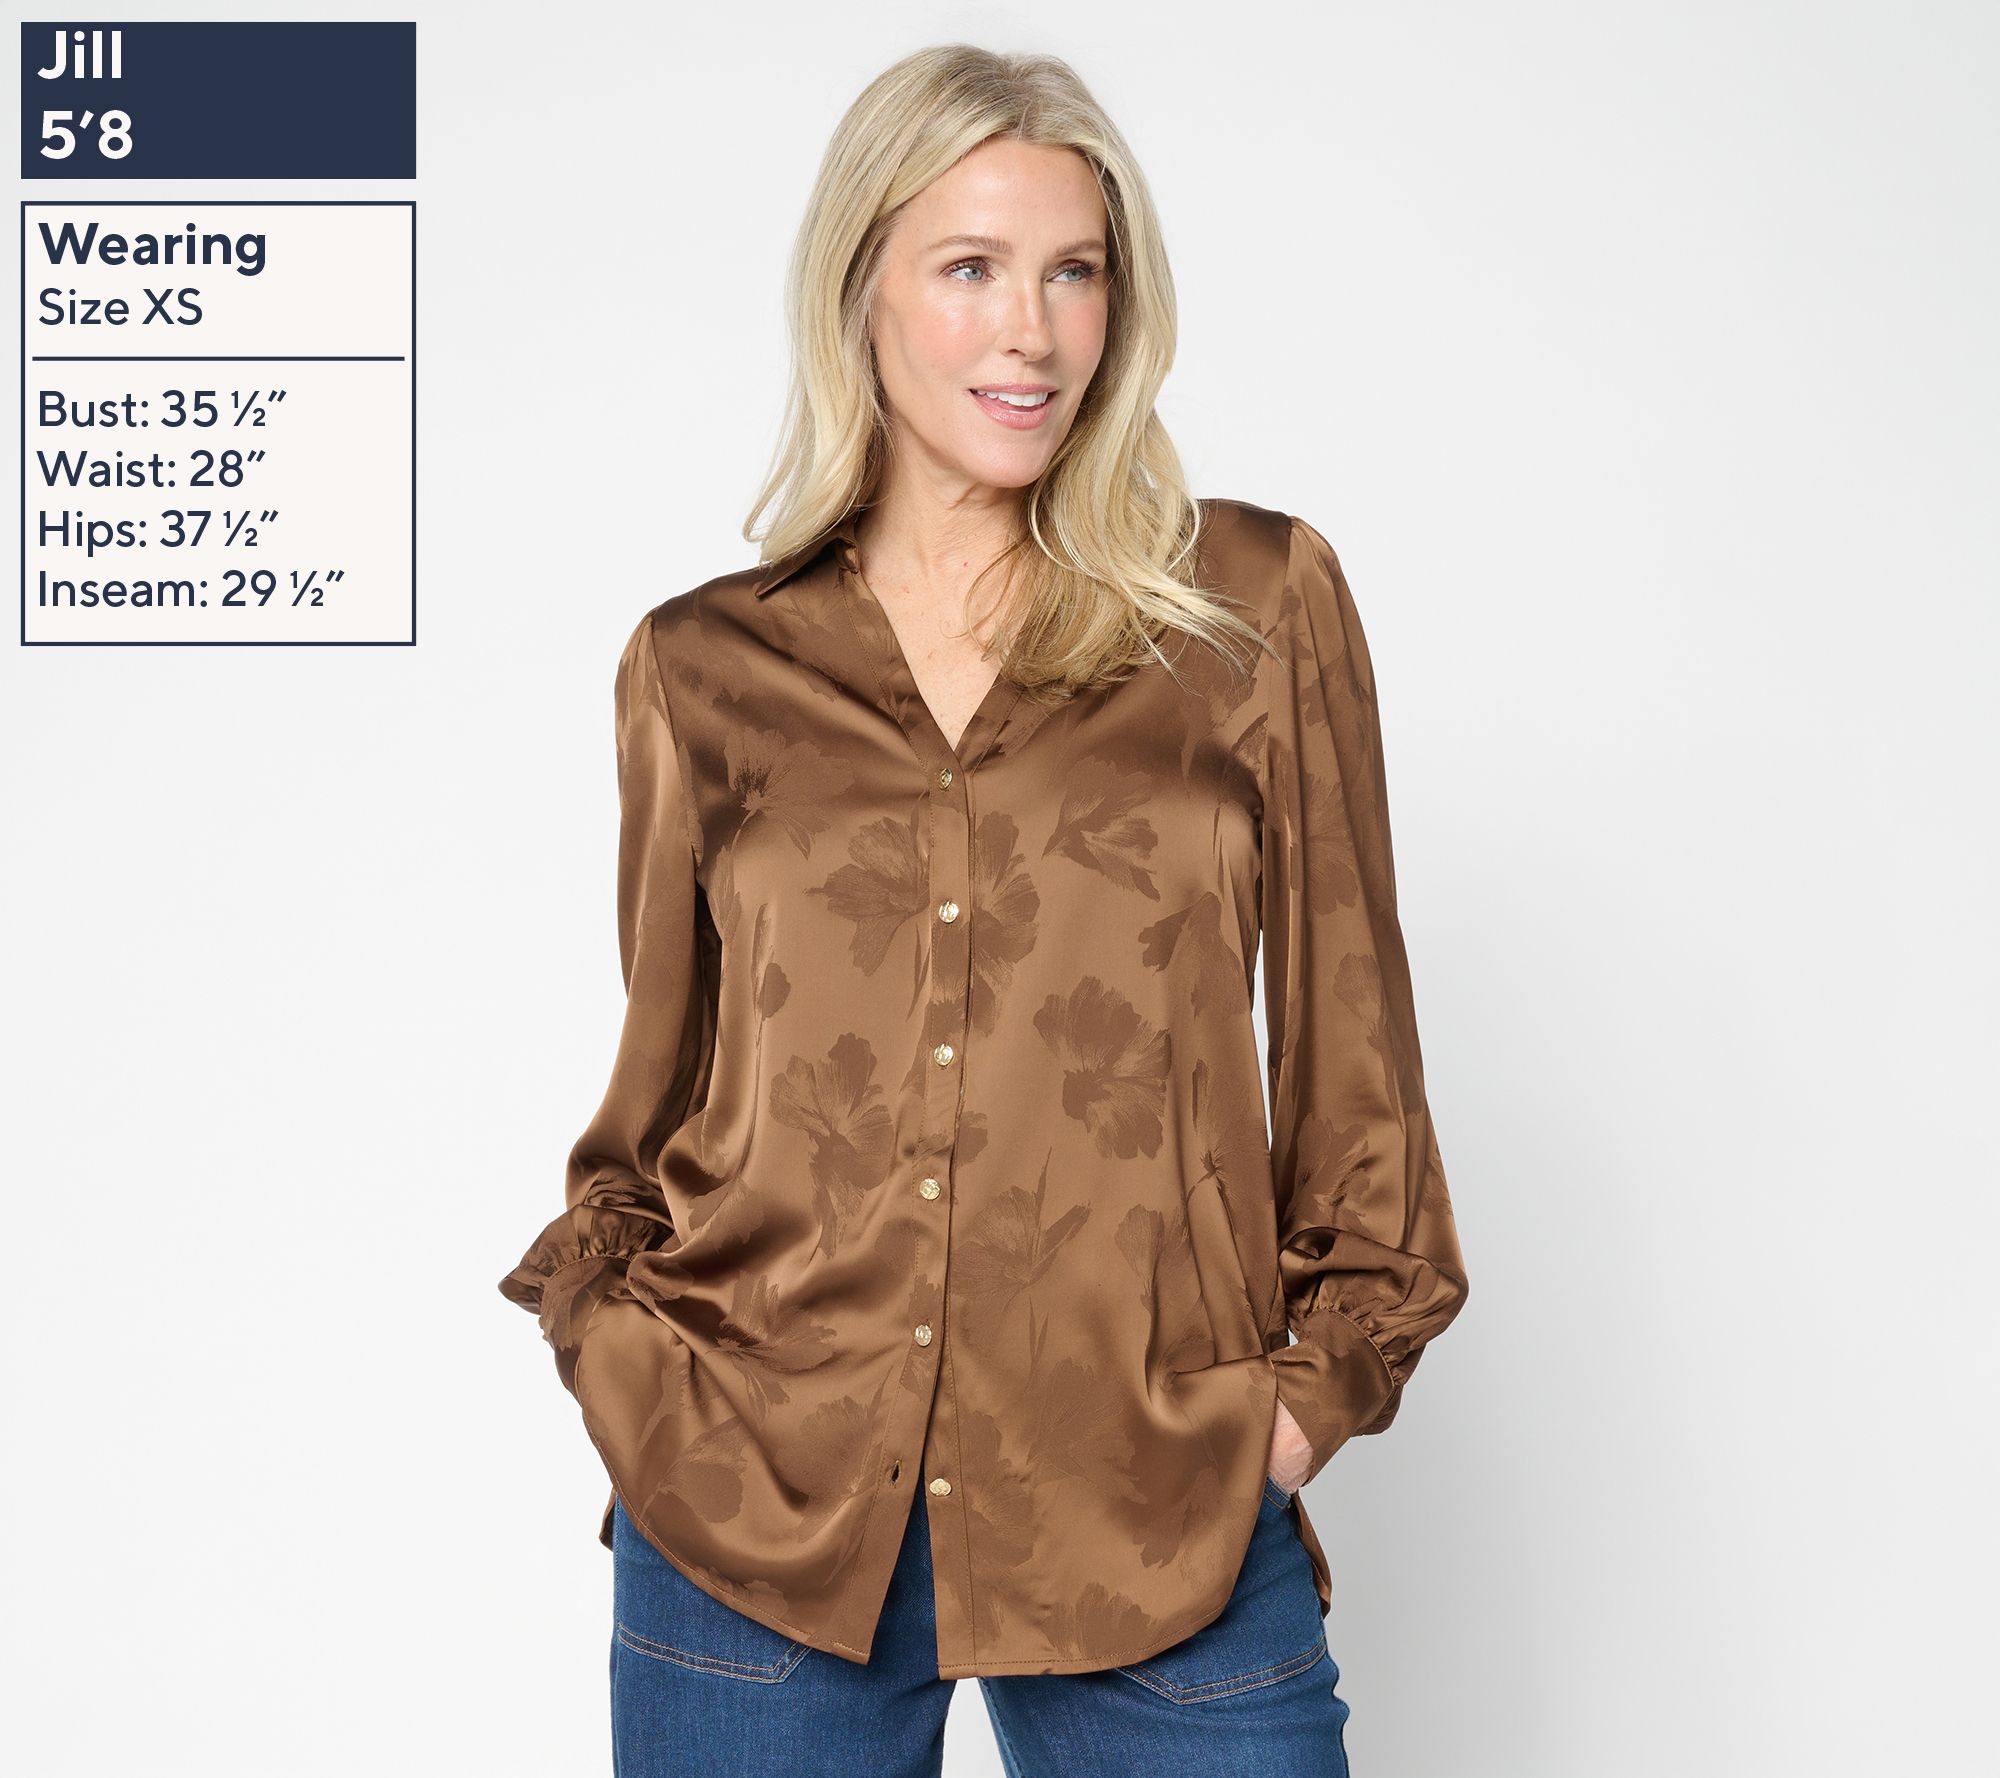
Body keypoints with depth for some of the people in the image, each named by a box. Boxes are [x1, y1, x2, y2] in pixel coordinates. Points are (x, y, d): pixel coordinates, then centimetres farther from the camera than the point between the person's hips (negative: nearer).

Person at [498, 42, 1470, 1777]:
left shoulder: (1259, 600, 3)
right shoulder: (702, 669, 6)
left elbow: (1348, 1035, 6)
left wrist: (1315, 1380, 1)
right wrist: (607, 1332, 2)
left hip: (1158, 1517, 0)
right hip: (749, 1508, 1)